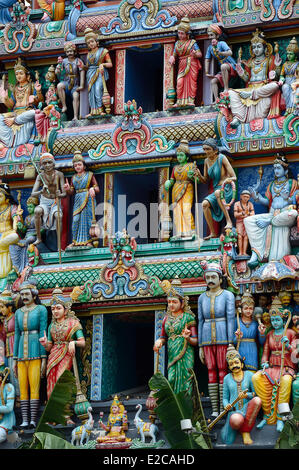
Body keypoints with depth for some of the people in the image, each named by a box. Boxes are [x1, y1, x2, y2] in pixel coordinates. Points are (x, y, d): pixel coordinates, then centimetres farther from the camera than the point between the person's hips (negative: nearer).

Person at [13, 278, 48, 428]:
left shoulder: (41, 310, 1)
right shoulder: (18, 312, 16)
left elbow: (43, 333, -4)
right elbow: (17, 335, 17)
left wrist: (44, 358, -9)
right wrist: (15, 359, 12)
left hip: (35, 353, -5)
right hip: (22, 353, 5)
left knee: (34, 386, -11)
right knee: (23, 388, -1)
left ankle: (33, 420, -12)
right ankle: (24, 420, -1)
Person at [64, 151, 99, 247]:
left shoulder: (89, 175, 6)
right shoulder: (74, 178, 16)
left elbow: (97, 188, 2)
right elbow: (72, 191, 13)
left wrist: (93, 189, -21)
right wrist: (68, 189, -10)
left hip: (88, 199, -3)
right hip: (78, 200, 3)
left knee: (87, 218, -7)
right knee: (76, 219, -4)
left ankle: (88, 241, -3)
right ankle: (76, 241, 1)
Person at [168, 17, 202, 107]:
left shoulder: (192, 42, 0)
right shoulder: (177, 43, 13)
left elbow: (200, 54, -2)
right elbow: (175, 55, 15)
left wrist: (195, 54, -25)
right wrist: (172, 58, -8)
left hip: (191, 64, -3)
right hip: (182, 65, 4)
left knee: (191, 81, -6)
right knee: (180, 82, -8)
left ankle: (191, 100, -3)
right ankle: (180, 101, -4)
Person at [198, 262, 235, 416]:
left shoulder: (228, 295, -1)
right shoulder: (202, 298, 11)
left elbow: (230, 319, -5)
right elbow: (201, 321, 13)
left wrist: (231, 344, -11)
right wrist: (200, 347, 10)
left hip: (223, 338, -4)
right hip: (207, 339, 4)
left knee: (223, 371, -5)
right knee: (211, 372, 2)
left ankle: (223, 409, -3)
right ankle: (214, 409, 4)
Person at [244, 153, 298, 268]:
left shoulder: (292, 183, 11)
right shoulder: (271, 185, 24)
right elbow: (267, 202, 15)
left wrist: (287, 198, -18)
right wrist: (256, 195, 0)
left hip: (285, 213, -4)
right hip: (272, 214, 4)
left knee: (293, 214, -43)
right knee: (248, 220, -19)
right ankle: (255, 254, -33)